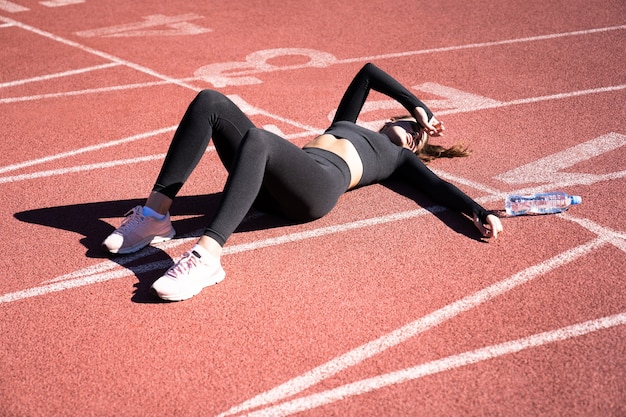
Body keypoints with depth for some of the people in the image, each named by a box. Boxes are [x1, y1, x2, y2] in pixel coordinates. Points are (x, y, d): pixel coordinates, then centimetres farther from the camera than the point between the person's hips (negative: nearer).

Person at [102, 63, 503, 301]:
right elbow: (369, 72, 51)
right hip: (275, 187, 5)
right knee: (209, 102, -10)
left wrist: (479, 211, -3)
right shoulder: (346, 126, 43)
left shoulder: (400, 157, 31)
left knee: (256, 138, -35)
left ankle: (207, 257, -48)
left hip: (319, 186, -5)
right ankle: (155, 215, -19)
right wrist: (420, 106, 50)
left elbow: (437, 186, 13)